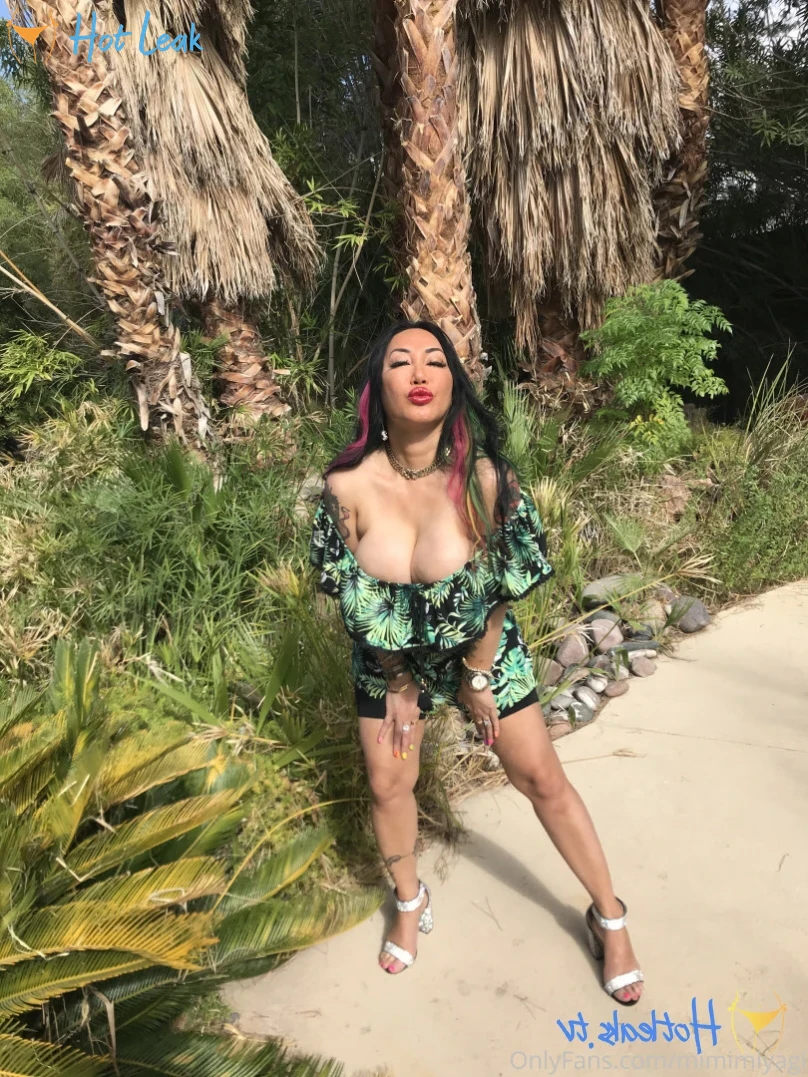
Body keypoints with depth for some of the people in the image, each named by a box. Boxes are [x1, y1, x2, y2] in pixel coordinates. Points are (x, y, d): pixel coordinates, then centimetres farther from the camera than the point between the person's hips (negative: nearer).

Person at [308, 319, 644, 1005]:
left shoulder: (485, 476, -25)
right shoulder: (348, 485, -22)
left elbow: (504, 589, -13)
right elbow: (352, 599, -10)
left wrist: (476, 677, -5)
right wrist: (399, 682, -3)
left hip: (481, 649, -1)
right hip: (388, 660, 2)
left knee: (542, 778, 7)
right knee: (388, 785, 14)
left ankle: (609, 918, 31)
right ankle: (412, 904, 44)